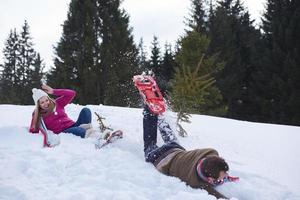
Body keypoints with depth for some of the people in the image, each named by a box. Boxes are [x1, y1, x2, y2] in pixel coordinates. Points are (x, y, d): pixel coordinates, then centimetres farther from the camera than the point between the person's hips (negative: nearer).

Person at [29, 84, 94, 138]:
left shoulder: (57, 103, 14)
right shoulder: (38, 115, 10)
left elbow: (72, 93, 3)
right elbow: (32, 131, 8)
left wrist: (53, 91, 0)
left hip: (73, 125, 4)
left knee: (85, 110, -17)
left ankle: (86, 126, -45)